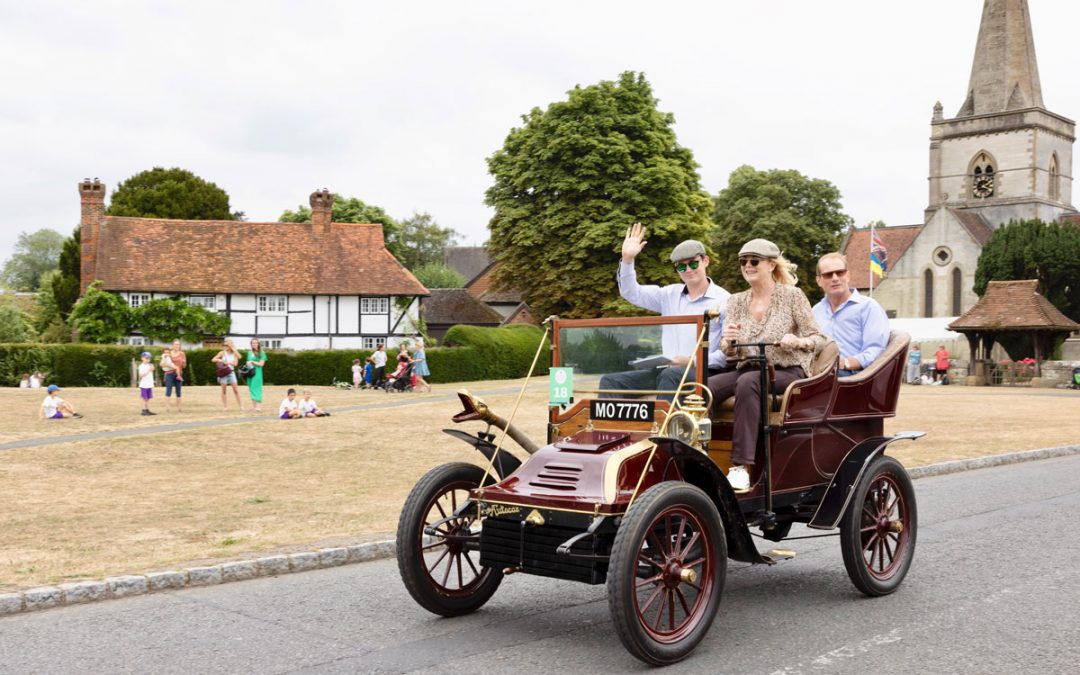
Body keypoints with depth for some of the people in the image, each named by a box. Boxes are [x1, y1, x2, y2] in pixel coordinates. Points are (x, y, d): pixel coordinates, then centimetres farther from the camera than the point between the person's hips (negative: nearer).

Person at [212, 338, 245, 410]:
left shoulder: (234, 354, 6)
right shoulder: (222, 353, 2)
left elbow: (235, 363, -4)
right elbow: (213, 359, -3)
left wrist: (227, 362, -15)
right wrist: (221, 360, -17)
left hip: (231, 372, 1)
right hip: (223, 372, 0)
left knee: (235, 389, -5)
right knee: (223, 389, 1)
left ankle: (240, 405, -2)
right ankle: (225, 406, 5)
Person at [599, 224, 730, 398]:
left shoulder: (724, 300, 0)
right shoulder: (671, 294, 18)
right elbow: (631, 293, 18)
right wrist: (627, 259, 3)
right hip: (669, 371, 6)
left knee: (669, 376, -39)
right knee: (611, 381, -10)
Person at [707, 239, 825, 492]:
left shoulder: (792, 295, 0)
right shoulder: (736, 301, 12)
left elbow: (818, 338, 0)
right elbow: (729, 352, 12)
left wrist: (798, 341, -22)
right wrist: (728, 340, -11)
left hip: (788, 371, -4)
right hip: (748, 369, 4)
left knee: (747, 382, -38)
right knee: (705, 388, -27)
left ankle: (741, 466, -39)